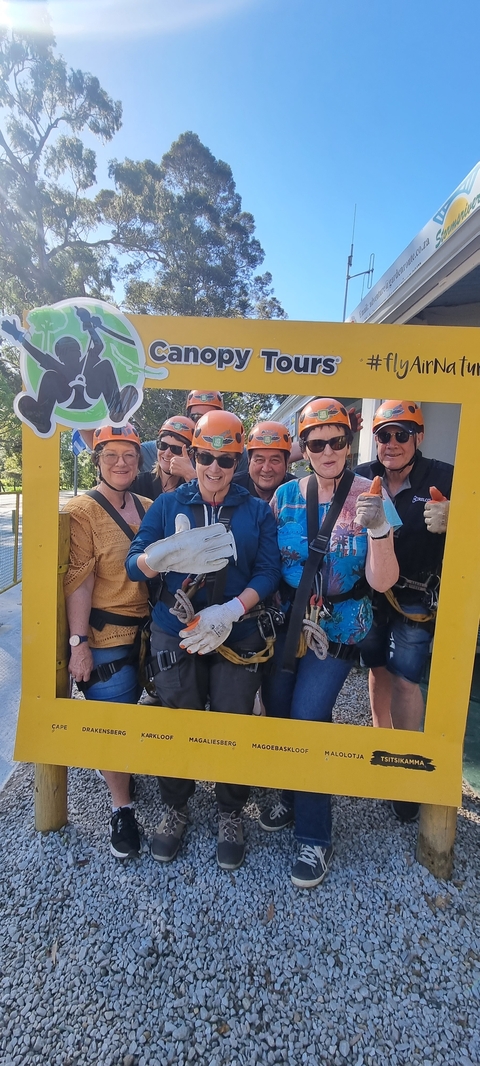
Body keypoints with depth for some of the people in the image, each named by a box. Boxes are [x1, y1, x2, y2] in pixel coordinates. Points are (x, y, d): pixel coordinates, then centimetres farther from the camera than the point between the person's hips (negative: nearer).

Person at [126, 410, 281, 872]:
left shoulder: (257, 511, 3)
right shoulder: (168, 504, 3)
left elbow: (268, 572, -5)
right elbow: (134, 564, -2)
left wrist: (229, 612, -19)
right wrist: (162, 557, -26)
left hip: (238, 638, 0)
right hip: (174, 635, 1)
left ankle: (230, 814, 35)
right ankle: (175, 808, 38)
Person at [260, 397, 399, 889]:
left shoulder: (369, 497, -9)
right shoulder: (285, 495, -1)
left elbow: (381, 581, -14)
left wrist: (378, 529, -29)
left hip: (338, 628, -3)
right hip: (286, 622, 4)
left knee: (307, 719, -5)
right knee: (276, 709, 11)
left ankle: (314, 838, 19)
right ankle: (291, 796, 41)